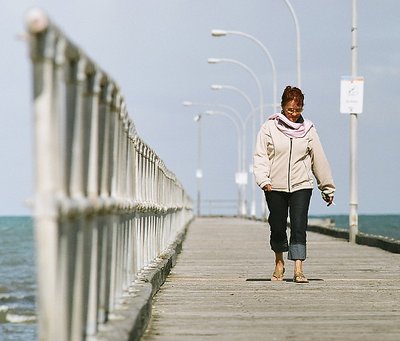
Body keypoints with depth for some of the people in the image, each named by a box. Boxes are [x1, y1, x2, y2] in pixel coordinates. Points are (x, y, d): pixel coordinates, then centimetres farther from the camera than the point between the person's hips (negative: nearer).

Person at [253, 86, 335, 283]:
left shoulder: (308, 129, 5)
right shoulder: (270, 127, 0)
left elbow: (319, 159, 10)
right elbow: (260, 156, -3)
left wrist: (327, 188, 13)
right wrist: (263, 179, -19)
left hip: (301, 186, 0)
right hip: (275, 187, 0)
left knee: (299, 227, -11)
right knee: (277, 228, 7)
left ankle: (298, 270, -13)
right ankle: (279, 263, 29)